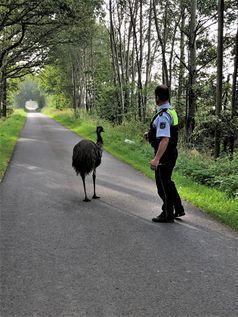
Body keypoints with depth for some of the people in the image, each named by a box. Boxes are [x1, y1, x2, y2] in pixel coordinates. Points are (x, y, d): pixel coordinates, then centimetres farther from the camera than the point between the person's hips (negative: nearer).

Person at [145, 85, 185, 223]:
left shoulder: (163, 115, -24)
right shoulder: (171, 111, 8)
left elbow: (165, 139, -32)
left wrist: (157, 159, -38)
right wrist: (151, 134, 21)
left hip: (164, 155, -10)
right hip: (171, 153, 10)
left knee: (163, 185, 4)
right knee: (167, 182, 23)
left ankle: (168, 215, 17)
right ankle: (178, 209, 32)